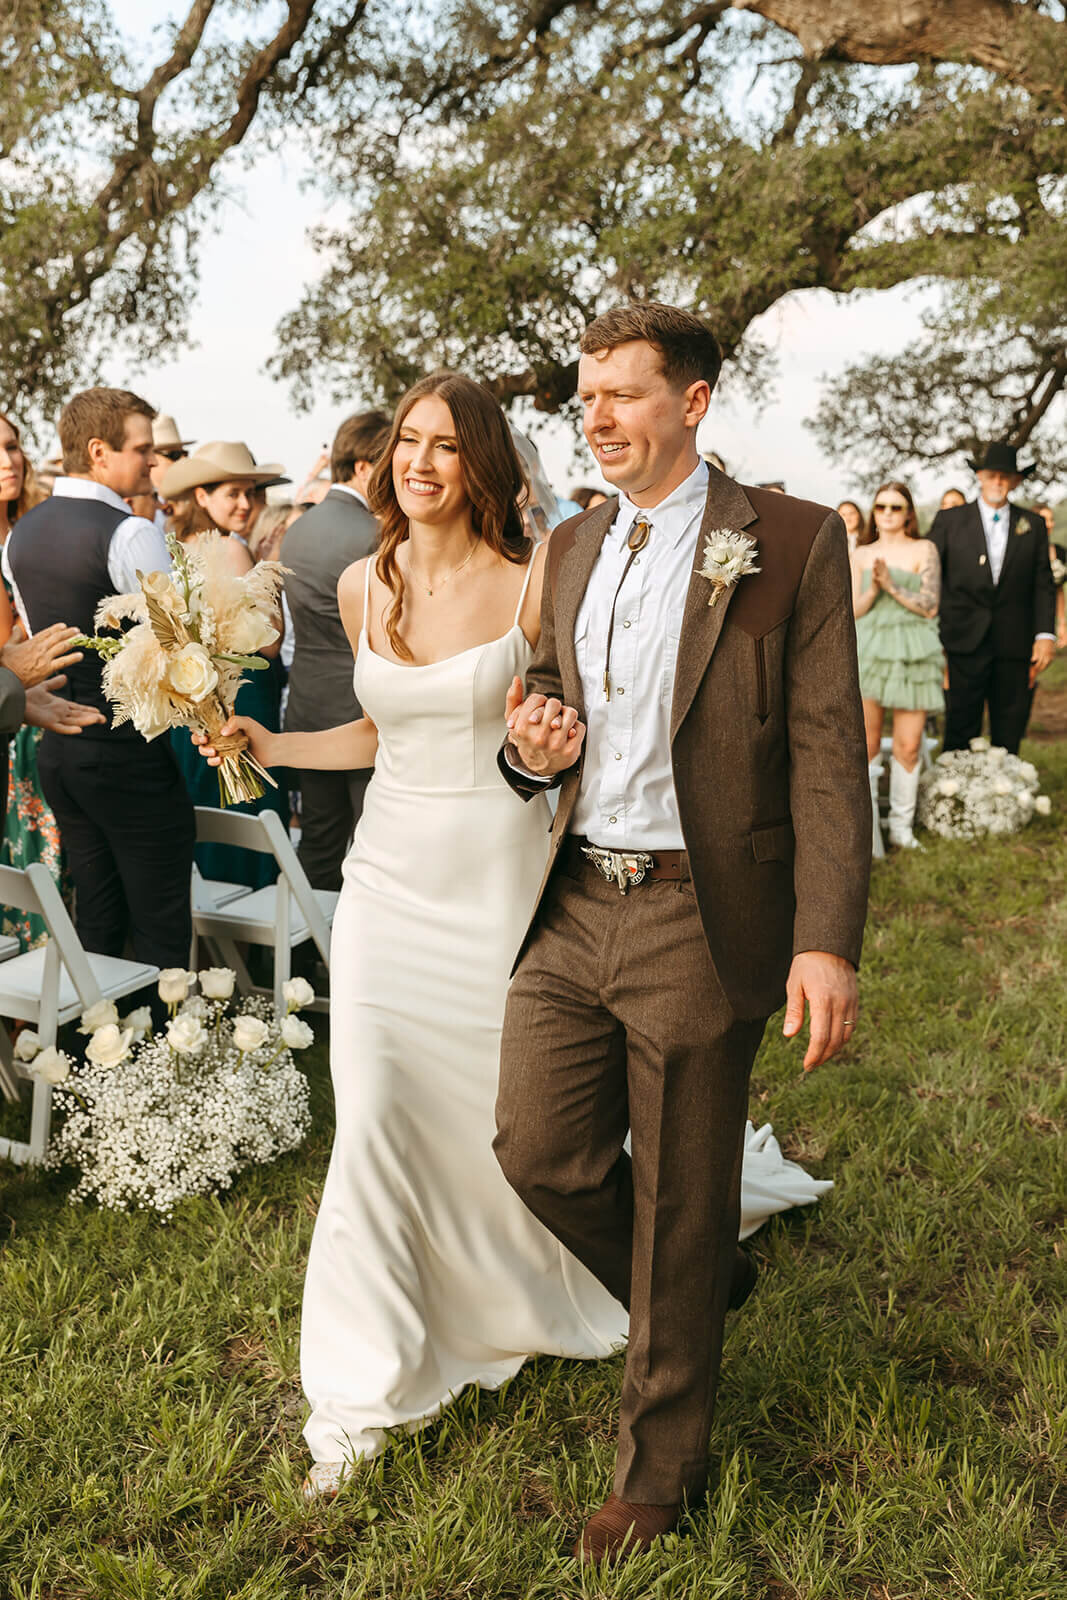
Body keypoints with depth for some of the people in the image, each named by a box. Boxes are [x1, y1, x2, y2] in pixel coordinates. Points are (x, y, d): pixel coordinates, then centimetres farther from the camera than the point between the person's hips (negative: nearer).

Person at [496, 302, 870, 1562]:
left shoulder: (791, 542, -6)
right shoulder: (571, 549, 12)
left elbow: (825, 749, -10)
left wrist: (827, 939, -17)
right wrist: (530, 745, -4)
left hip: (695, 926, -5)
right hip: (573, 913, 6)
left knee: (679, 1211, 7)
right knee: (538, 1151, 8)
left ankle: (659, 1466, 31)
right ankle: (701, 1285, 39)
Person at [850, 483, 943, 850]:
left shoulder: (924, 550, 6)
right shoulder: (861, 554, 12)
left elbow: (929, 606, -3)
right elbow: (853, 609, 8)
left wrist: (891, 585, -13)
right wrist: (873, 589, -11)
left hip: (912, 653, -1)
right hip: (869, 651, 1)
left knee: (908, 746, -3)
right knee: (866, 743, -2)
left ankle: (901, 824, 9)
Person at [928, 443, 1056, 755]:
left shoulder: (1033, 525, 12)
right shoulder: (949, 520, 7)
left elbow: (1043, 585, 9)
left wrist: (1045, 635, -3)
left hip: (1015, 647, 2)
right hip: (964, 643, -2)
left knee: (1009, 738, 6)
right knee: (960, 736, -1)